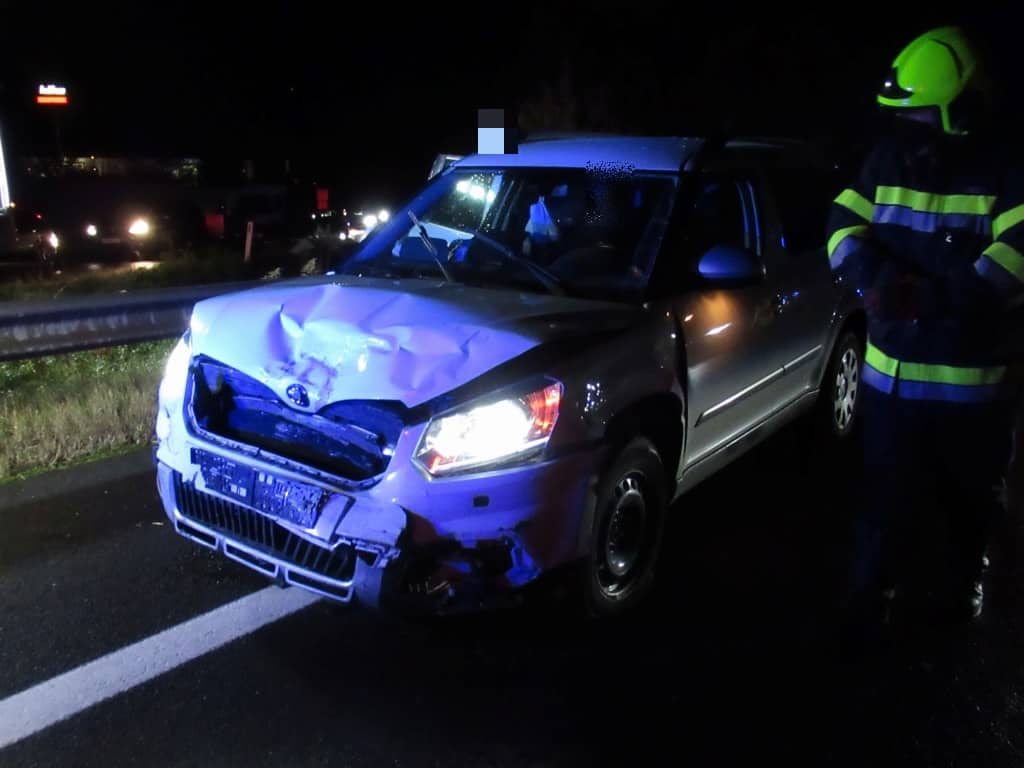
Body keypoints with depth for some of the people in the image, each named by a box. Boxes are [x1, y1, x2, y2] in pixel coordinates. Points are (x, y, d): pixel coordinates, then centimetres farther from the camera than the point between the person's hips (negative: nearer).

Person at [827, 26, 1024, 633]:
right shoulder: (887, 160, 4)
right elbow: (844, 226, -2)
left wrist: (931, 298, -32)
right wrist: (878, 278, -21)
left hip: (974, 378, -2)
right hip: (890, 372, 2)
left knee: (971, 498, 18)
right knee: (889, 497, 8)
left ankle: (963, 579, 43)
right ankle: (872, 596, 23)